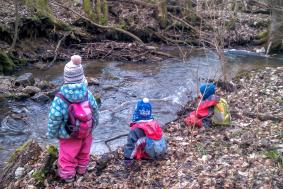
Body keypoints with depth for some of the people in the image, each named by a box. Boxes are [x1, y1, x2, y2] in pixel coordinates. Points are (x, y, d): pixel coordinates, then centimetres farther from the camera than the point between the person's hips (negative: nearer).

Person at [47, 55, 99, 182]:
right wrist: (94, 124, 15)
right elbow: (95, 111, -5)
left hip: (69, 135, -3)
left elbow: (54, 119, -21)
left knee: (67, 155, 20)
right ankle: (82, 168, 51)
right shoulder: (88, 94, -20)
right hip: (86, 132, 4)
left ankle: (68, 174, 39)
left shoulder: (60, 99, -31)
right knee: (83, 151, 28)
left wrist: (52, 134, -3)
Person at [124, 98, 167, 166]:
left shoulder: (136, 129, -11)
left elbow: (130, 144, -14)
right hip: (162, 152, 6)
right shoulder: (155, 124, 6)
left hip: (149, 155, -6)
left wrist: (128, 160, -11)